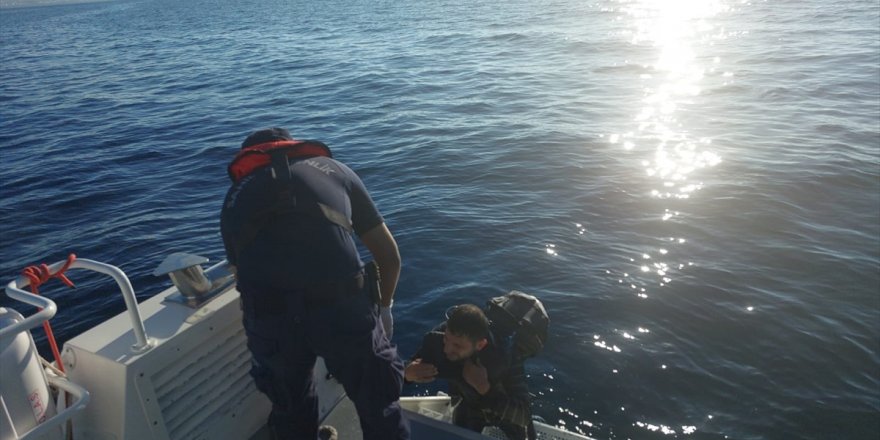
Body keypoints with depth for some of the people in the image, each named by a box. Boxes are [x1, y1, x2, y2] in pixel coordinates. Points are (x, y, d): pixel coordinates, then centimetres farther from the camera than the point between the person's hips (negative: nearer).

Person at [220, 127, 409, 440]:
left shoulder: (235, 196, 27)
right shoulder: (334, 169, 25)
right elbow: (389, 255, 24)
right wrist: (384, 307, 40)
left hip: (268, 317, 2)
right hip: (343, 307, -1)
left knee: (291, 412, 30)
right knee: (379, 407, 24)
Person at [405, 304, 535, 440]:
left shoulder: (506, 356, -41)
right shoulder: (438, 337, -32)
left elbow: (522, 414, -38)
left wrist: (485, 388, -50)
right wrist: (408, 373, -40)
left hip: (508, 409, -2)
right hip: (469, 404, 2)